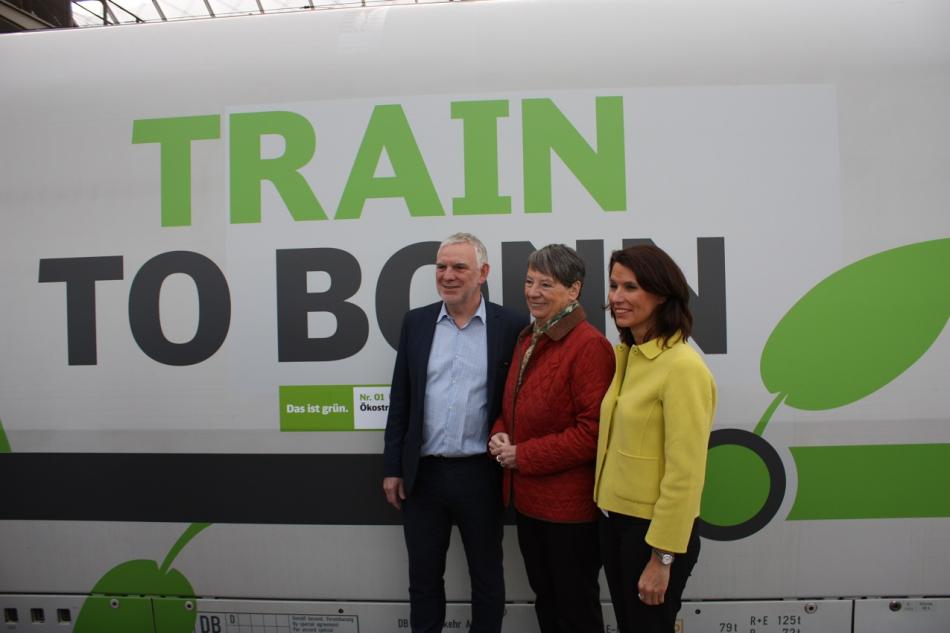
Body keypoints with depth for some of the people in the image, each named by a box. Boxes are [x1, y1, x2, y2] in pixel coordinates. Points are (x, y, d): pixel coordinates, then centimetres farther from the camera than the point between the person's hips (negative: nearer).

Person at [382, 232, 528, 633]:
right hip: (423, 474, 3)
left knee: (487, 577, 16)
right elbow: (400, 400, 5)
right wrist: (393, 467, 3)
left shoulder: (510, 326, -5)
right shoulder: (416, 322, 3)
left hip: (480, 474, -2)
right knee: (423, 577, 17)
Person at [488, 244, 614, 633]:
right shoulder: (528, 339, 8)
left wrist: (522, 456, -18)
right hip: (527, 499, 8)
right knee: (545, 600, 24)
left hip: (570, 507, -8)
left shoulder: (589, 346, -19)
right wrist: (500, 436, -3)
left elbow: (592, 431, -23)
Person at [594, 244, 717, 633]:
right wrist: (609, 511, 9)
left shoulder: (683, 367, -20)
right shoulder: (625, 354, 4)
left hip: (653, 529, -7)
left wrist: (662, 556, -17)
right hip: (614, 519, 7)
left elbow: (685, 474, -20)